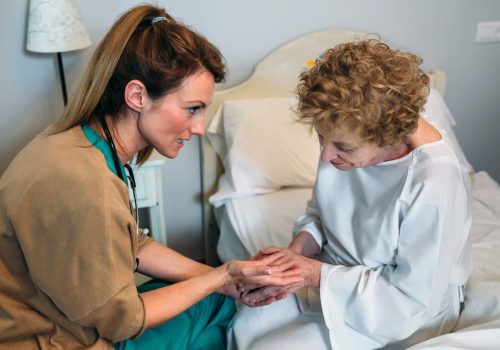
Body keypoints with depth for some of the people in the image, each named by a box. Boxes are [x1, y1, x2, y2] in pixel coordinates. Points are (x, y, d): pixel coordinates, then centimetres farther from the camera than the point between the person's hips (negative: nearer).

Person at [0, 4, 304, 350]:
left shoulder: (102, 144, -6)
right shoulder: (79, 184, -33)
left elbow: (134, 246, 3)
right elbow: (121, 319, -20)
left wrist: (228, 278, -4)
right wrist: (222, 276, -13)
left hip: (88, 317, 7)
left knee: (222, 299, 9)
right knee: (217, 304, 2)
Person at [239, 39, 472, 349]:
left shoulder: (434, 187, -34)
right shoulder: (348, 137, -15)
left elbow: (413, 298, -24)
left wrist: (317, 274, -26)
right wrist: (297, 250, -17)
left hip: (398, 314, -5)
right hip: (335, 272, 6)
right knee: (243, 323, 0)